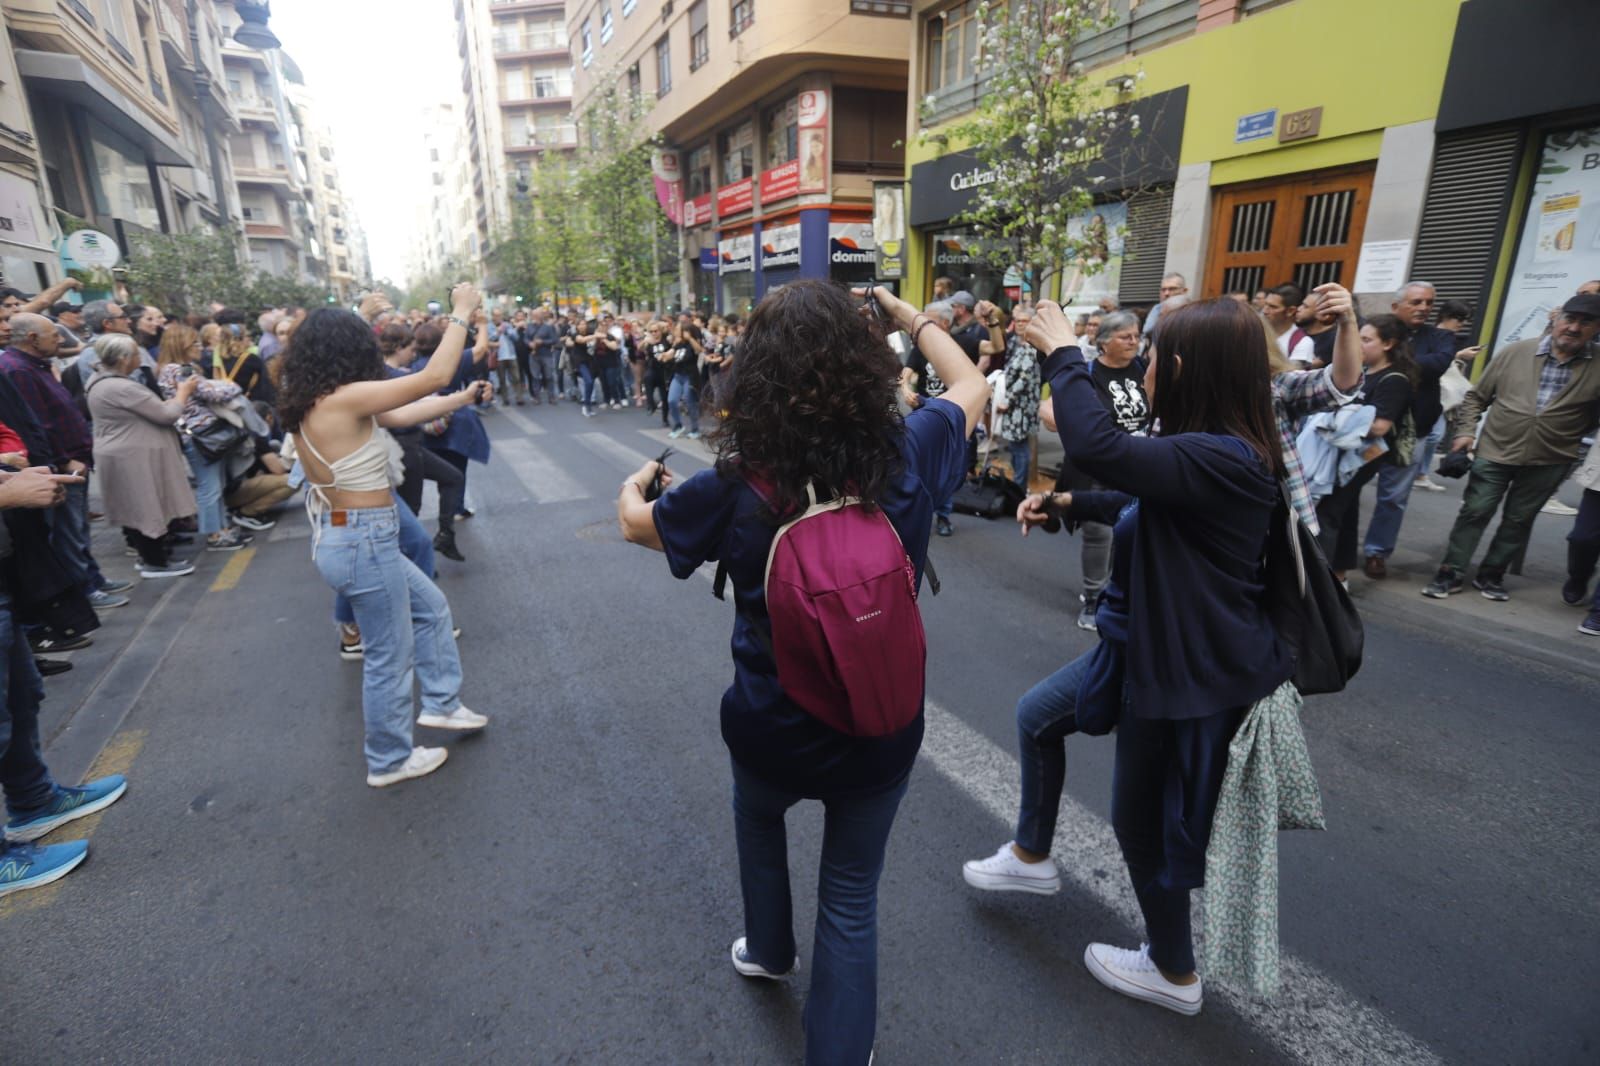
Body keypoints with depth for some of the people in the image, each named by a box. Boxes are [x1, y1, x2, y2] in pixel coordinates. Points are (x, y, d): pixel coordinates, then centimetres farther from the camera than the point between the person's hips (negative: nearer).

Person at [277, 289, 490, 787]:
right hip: (365, 540, -10)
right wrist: (461, 314, -11)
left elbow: (399, 416, 14)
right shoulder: (344, 399, -21)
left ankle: (441, 703, 37)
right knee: (389, 656, 7)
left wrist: (460, 400, 18)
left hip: (346, 536, 10)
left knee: (431, 608, 25)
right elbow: (435, 375, -22)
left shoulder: (313, 403, 7)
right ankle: (390, 760, 26)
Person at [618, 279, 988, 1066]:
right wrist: (910, 316, 15)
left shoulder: (736, 486, -22)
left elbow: (635, 523, 0)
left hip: (772, 729, 0)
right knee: (850, 901, 21)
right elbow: (971, 386, 6)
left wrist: (636, 482, 22)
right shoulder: (909, 452, -18)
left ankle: (768, 949, 58)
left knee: (757, 816, 35)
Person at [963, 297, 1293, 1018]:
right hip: (1147, 642, 10)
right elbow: (1138, 501, 19)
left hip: (1190, 669, -10)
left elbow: (1097, 447, -43)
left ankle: (1174, 973, 39)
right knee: (1036, 717, 20)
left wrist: (1063, 354, -28)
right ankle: (1031, 855, 42)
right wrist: (1065, 503, 5)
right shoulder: (1207, 448, 2)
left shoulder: (1222, 460, -30)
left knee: (1142, 820, 11)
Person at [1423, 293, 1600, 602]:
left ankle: (1492, 575, 23)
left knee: (1519, 520, 10)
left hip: (1549, 461, 1)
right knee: (1474, 512, 1)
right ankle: (1452, 573, 9)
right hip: (1495, 451, -1)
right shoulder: (1516, 352, -2)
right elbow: (1476, 396, 4)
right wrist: (1466, 431, -4)